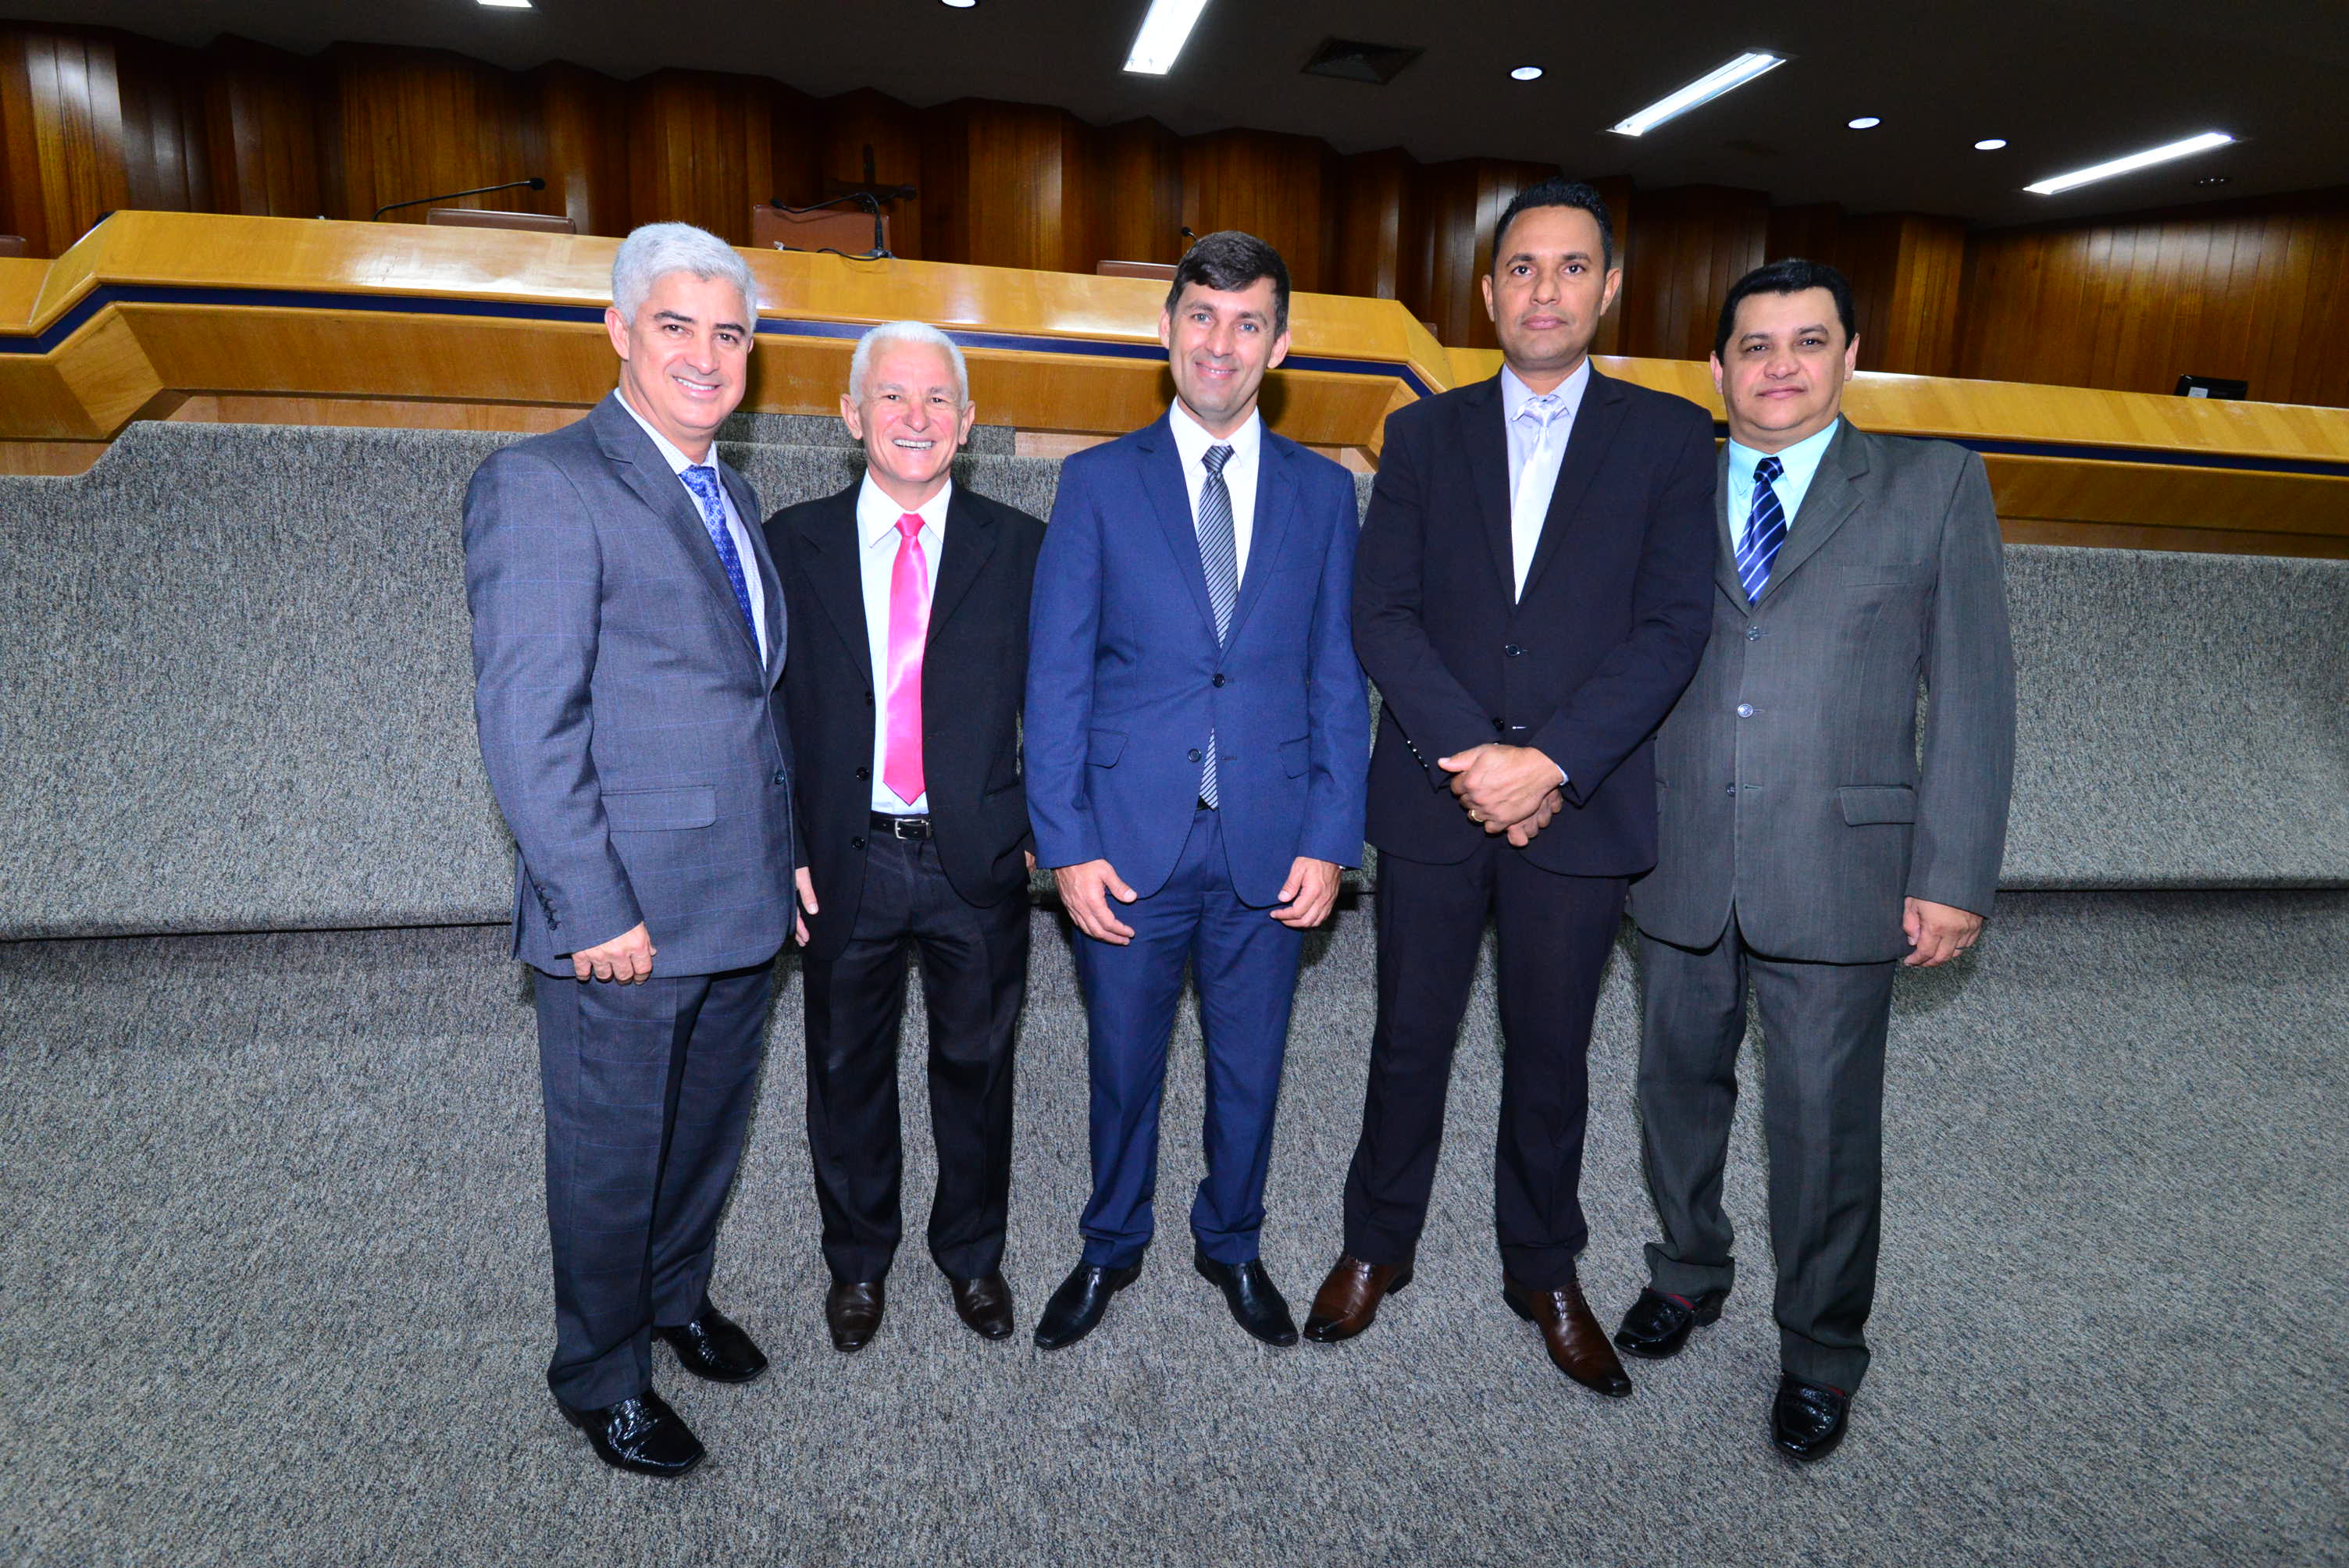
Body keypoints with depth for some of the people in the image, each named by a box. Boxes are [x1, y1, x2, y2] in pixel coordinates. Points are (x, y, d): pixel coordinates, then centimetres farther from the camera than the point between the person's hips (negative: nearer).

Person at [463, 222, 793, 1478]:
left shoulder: (730, 498, 12)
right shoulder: (542, 484, -13)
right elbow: (524, 722, -18)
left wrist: (785, 850, 11)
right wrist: (597, 908, -19)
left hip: (740, 903, 7)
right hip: (625, 920, -7)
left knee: (707, 1133, 23)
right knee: (610, 1160, 12)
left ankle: (676, 1297, 47)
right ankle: (601, 1377, 35)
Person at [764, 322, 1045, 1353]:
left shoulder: (1020, 548, 0)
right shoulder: (794, 543, 1)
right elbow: (767, 708, 2)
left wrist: (1046, 828, -5)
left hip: (980, 859, 0)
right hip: (845, 861, 1)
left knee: (976, 1066, 15)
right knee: (847, 1072, 16)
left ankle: (973, 1255, 40)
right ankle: (857, 1260, 41)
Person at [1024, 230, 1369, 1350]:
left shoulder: (1323, 491, 6)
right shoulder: (1099, 482, 1)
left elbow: (1337, 679, 5)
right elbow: (1056, 677, -2)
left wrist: (1330, 839, -3)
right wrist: (1067, 844, -9)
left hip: (1270, 849, 2)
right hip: (1129, 845, -1)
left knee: (1248, 1071, 16)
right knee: (1122, 1068, 14)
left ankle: (1231, 1243, 41)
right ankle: (1111, 1248, 39)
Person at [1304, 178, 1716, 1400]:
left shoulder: (1667, 436, 3)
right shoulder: (1424, 434, 6)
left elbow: (1671, 629, -6)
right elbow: (1382, 617, -3)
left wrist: (1549, 761, -17)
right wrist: (1475, 754, -14)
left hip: (1580, 805, 0)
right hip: (1432, 796, 1)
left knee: (1551, 1055, 13)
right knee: (1410, 1039, 12)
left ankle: (1543, 1271, 34)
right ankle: (1378, 1246, 33)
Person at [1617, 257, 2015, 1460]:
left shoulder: (1933, 485, 2)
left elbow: (1972, 694, -2)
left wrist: (1952, 876, -7)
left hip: (1838, 880, -2)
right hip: (1679, 872, 3)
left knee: (1826, 1128, 9)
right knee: (1678, 1091, 17)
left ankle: (1820, 1352, 33)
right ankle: (1689, 1273, 43)